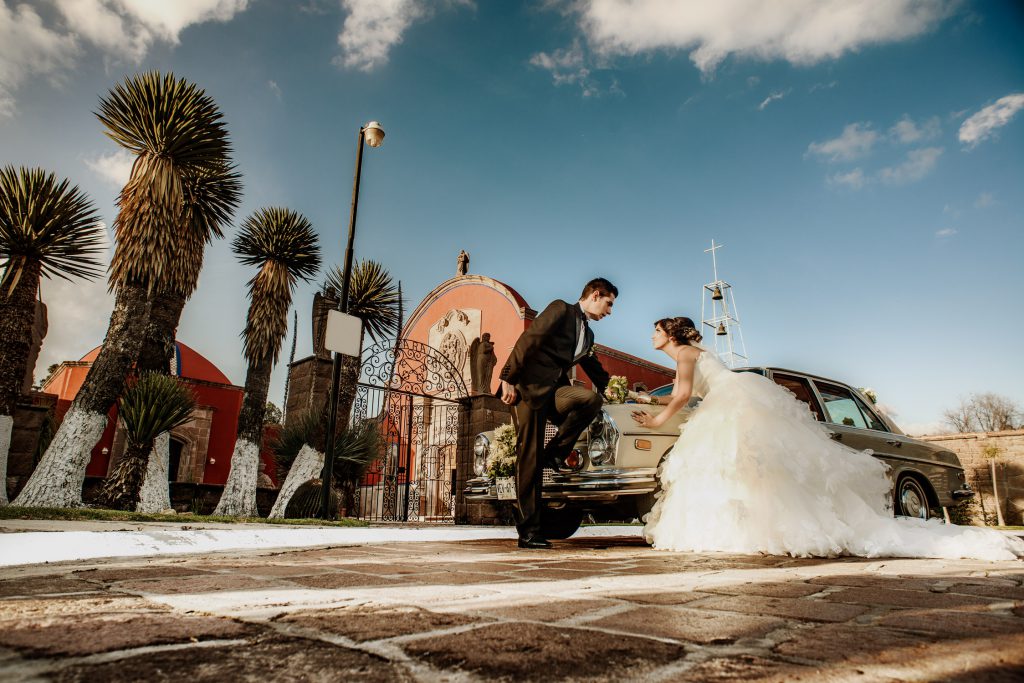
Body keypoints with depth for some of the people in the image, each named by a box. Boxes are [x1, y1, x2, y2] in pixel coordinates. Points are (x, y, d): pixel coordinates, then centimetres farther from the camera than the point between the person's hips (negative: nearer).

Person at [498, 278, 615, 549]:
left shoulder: (588, 335, 22)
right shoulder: (560, 309, -2)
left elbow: (595, 370, 35)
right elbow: (527, 341, -13)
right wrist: (508, 379, -21)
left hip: (554, 392, 7)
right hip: (528, 388, -7)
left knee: (592, 398, -23)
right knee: (530, 458, -8)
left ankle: (556, 451, -5)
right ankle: (528, 531, -1)